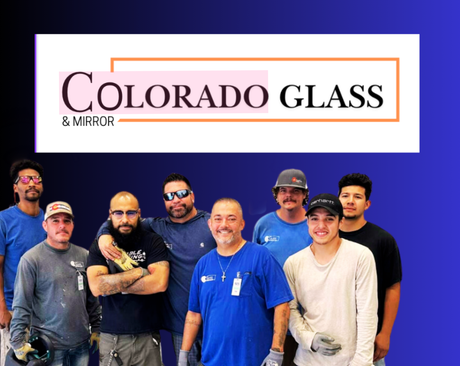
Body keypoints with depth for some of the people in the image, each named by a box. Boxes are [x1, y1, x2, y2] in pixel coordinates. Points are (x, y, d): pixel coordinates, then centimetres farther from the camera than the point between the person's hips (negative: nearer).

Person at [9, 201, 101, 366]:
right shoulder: (31, 259, -8)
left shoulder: (84, 256, 5)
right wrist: (19, 343, -13)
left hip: (82, 343, 4)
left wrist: (96, 329, 11)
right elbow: (21, 305, -10)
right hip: (48, 346, -4)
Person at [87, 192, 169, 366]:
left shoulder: (153, 241, -2)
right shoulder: (99, 246, 2)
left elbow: (160, 283, -16)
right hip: (111, 338, 1)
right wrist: (139, 272, -13)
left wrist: (113, 284, -11)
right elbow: (96, 287, -13)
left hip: (147, 337, -1)